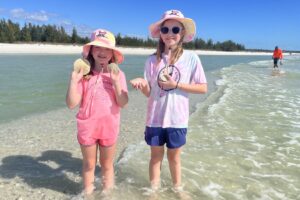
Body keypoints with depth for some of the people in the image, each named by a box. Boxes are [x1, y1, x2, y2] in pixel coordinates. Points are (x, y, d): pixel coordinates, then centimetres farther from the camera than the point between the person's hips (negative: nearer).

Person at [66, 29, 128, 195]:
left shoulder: (118, 75, -5)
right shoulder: (84, 75, -7)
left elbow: (123, 103, -11)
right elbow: (71, 104, -10)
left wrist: (116, 82, -21)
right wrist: (74, 80, -19)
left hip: (109, 127, 0)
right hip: (87, 127, 0)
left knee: (107, 165, 17)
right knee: (89, 165, 17)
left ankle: (107, 192, 37)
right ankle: (87, 192, 38)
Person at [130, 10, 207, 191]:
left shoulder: (191, 58, -7)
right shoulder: (153, 60, -2)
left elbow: (203, 88, -5)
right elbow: (148, 92, 1)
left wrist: (176, 84, -16)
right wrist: (142, 84, -22)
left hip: (177, 119, -1)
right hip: (155, 118, 2)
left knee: (174, 156, 15)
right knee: (156, 155, 15)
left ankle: (177, 189, 37)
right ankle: (154, 189, 33)